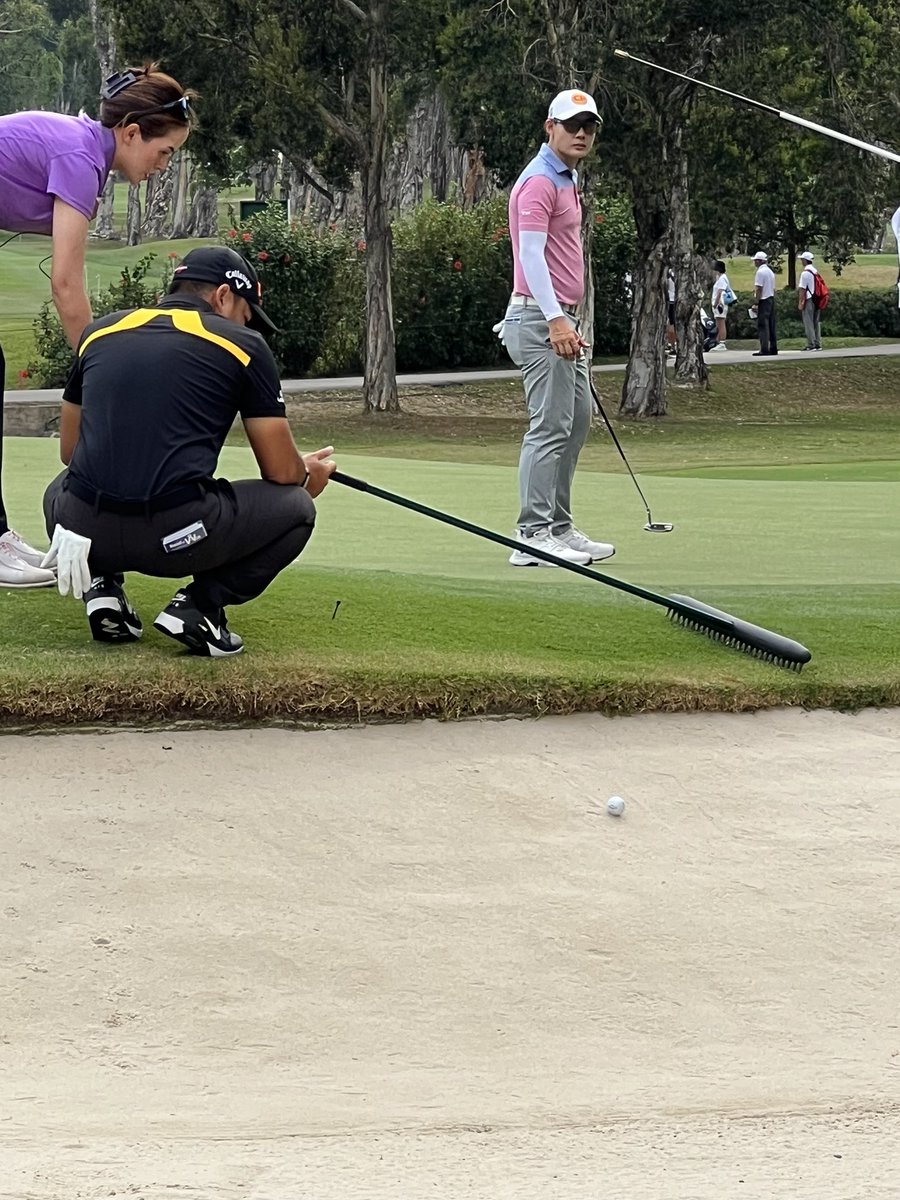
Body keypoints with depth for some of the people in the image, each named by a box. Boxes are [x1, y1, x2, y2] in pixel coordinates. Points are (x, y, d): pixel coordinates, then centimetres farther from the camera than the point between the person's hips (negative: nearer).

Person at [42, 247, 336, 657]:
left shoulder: (99, 332, 16)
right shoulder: (243, 345, 6)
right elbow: (281, 472, 9)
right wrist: (309, 475, 33)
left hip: (85, 531, 4)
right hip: (176, 537, -4)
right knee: (295, 508, 20)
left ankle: (102, 587, 12)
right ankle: (200, 605, 2)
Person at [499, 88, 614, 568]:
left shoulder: (567, 180, 19)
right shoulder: (539, 181, -13)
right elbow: (530, 254, -23)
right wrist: (555, 319, -31)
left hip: (561, 319, 11)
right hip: (540, 318, -11)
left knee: (577, 420, 13)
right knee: (550, 426, -12)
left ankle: (559, 528, 17)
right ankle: (533, 537, -11)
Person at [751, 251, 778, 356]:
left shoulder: (760, 271, -12)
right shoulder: (770, 271, 16)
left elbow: (759, 289, -17)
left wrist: (755, 303, -16)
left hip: (763, 300, -9)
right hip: (771, 299, 9)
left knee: (763, 325, -10)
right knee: (771, 325, 12)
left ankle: (764, 349, -15)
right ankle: (773, 347, 13)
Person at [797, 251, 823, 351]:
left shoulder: (805, 273, -13)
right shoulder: (815, 271, 12)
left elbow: (802, 289, -14)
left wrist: (800, 302, -11)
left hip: (808, 300, -8)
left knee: (808, 323, -4)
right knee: (816, 322, 11)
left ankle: (811, 344, -6)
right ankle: (818, 344, 13)